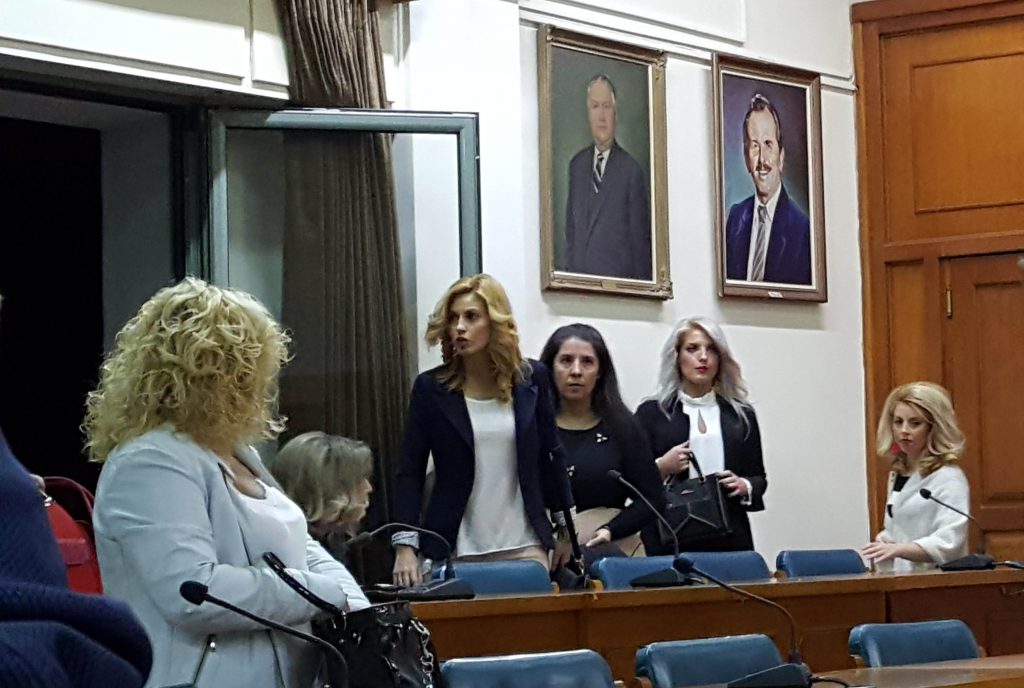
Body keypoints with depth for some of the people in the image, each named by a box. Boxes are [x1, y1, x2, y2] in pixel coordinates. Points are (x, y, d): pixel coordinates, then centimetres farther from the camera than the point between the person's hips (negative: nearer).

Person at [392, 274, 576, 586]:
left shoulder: (531, 379, 2)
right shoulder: (431, 387, -2)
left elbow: (550, 455, 12)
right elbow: (410, 471, -3)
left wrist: (566, 529, 14)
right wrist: (405, 546, -13)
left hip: (524, 545, 1)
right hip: (456, 549, -1)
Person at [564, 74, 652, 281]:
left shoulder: (631, 171, -8)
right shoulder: (576, 165, 9)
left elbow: (640, 240, -5)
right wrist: (570, 270, 8)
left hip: (618, 279, -4)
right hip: (579, 281, 4)